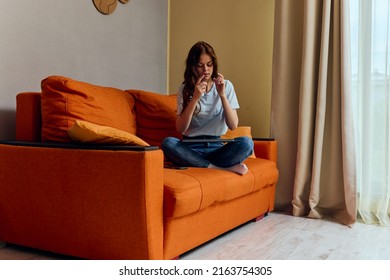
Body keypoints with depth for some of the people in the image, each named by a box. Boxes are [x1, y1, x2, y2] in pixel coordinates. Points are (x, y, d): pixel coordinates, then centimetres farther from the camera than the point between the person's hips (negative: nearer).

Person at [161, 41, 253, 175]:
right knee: (167, 143, -32)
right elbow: (180, 129, -8)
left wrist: (222, 95, -15)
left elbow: (233, 125, -4)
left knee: (246, 142, -28)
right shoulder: (185, 89, 3)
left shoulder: (226, 86, 5)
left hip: (217, 147, 0)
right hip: (192, 148, 0)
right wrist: (195, 98, -17)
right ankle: (222, 168, -25)